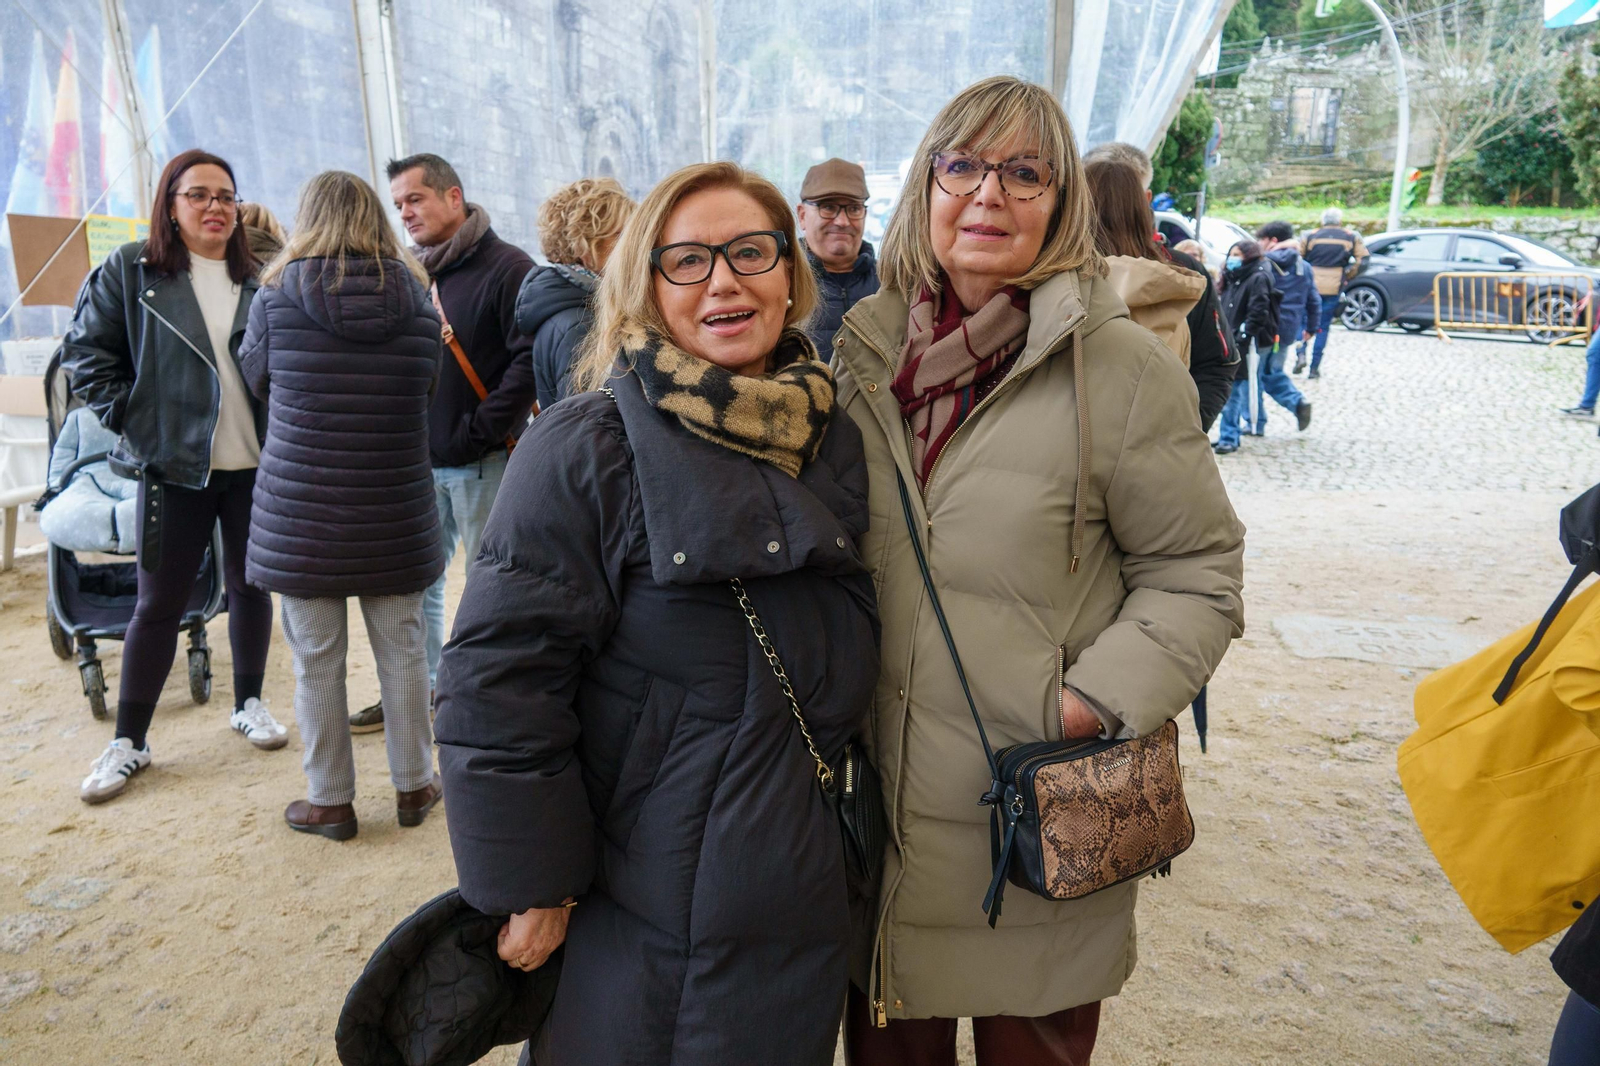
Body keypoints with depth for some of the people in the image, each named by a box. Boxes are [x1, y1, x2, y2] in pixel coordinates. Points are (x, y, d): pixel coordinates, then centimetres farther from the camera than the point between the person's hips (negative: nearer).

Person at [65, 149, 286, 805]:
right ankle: (129, 740, 16)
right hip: (173, 463, -2)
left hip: (255, 463, 2)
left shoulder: (258, 277, 5)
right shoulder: (131, 272, -1)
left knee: (250, 586, 13)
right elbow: (86, 353, 2)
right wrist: (131, 418, -6)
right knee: (159, 602, 4)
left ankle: (248, 703, 31)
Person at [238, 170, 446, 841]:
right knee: (401, 646, 13)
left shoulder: (278, 295, -7)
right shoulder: (416, 299, -3)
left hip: (301, 509, -2)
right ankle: (413, 786, 25)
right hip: (395, 509, 2)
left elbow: (256, 379, 9)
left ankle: (330, 800, 21)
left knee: (317, 658, 9)